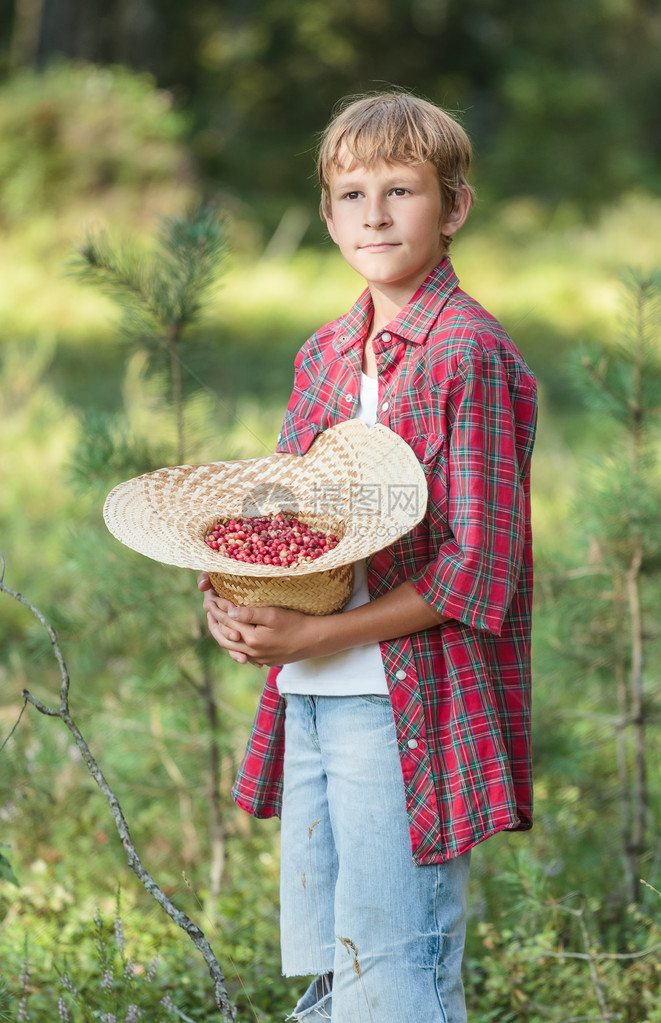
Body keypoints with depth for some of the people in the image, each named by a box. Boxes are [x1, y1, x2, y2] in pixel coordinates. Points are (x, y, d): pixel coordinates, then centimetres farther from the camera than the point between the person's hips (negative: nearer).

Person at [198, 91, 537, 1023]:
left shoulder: (470, 354, -11)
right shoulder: (327, 354, 13)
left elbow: (479, 568, -15)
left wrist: (317, 635, -17)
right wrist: (234, 594, -2)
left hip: (409, 707, -8)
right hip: (309, 702, 8)